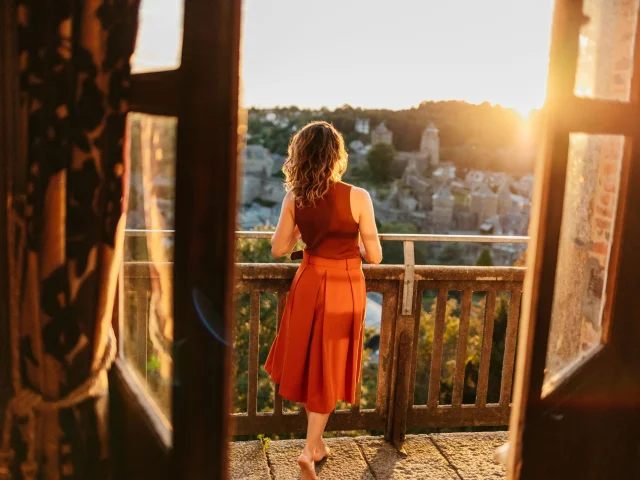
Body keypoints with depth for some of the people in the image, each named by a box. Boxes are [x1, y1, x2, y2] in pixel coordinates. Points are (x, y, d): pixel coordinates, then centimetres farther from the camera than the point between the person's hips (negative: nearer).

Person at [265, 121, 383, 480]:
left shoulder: (294, 198, -7)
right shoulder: (357, 197, -17)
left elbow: (279, 249, 1)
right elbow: (374, 256, -12)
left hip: (308, 284, 3)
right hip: (344, 288, -3)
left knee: (309, 363, 20)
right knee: (329, 369, 12)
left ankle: (317, 442, 35)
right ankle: (310, 450, 10)